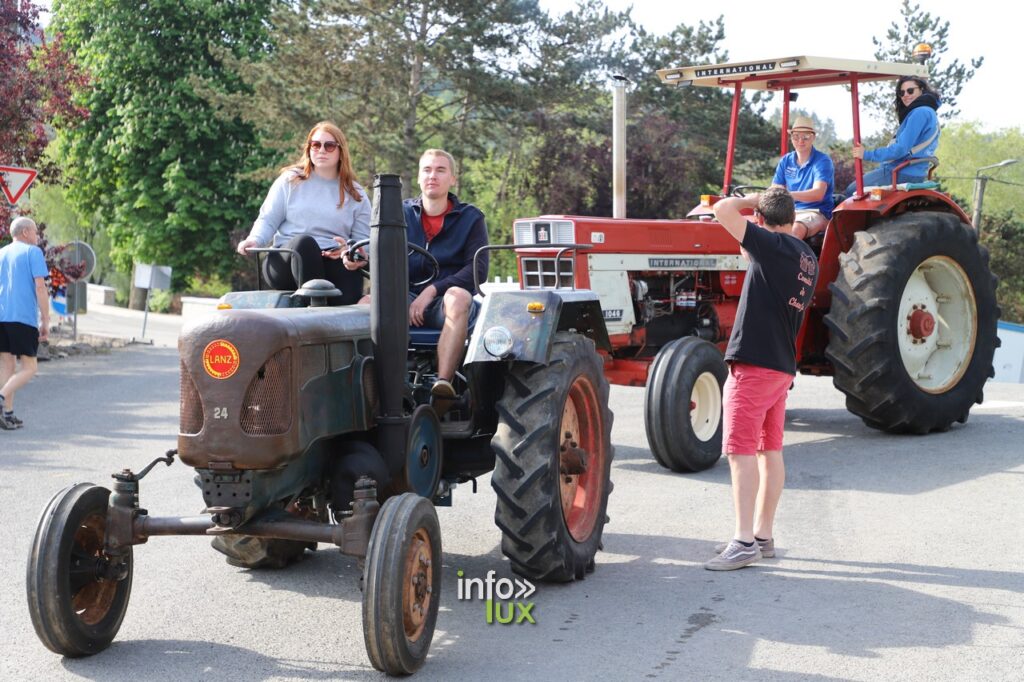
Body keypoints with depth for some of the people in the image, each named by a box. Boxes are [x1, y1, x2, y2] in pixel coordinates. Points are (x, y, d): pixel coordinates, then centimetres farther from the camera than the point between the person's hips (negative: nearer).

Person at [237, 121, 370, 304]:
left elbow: (362, 241, 11)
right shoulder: (290, 180, 13)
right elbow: (268, 220, 9)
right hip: (288, 260, 0)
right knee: (304, 242, -37)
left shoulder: (355, 194, 15)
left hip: (334, 264, 0)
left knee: (348, 294, -35)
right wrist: (255, 240, -13)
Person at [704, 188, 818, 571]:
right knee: (770, 450, 13)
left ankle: (744, 542, -10)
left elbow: (723, 210, -17)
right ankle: (764, 535, 21)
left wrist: (754, 199, 2)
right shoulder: (808, 259, 12)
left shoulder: (771, 246, -13)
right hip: (783, 366, 9)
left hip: (754, 363, -9)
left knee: (741, 450, -8)